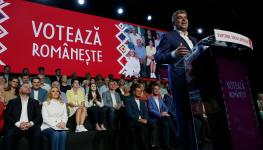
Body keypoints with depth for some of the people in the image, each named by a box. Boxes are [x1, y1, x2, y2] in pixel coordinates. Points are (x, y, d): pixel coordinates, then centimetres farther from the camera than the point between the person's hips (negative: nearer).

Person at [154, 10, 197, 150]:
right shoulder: (168, 36, 6)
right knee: (185, 116, -7)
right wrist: (174, 54, -22)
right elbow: (158, 57, -5)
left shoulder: (193, 39, 27)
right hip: (180, 81, -6)